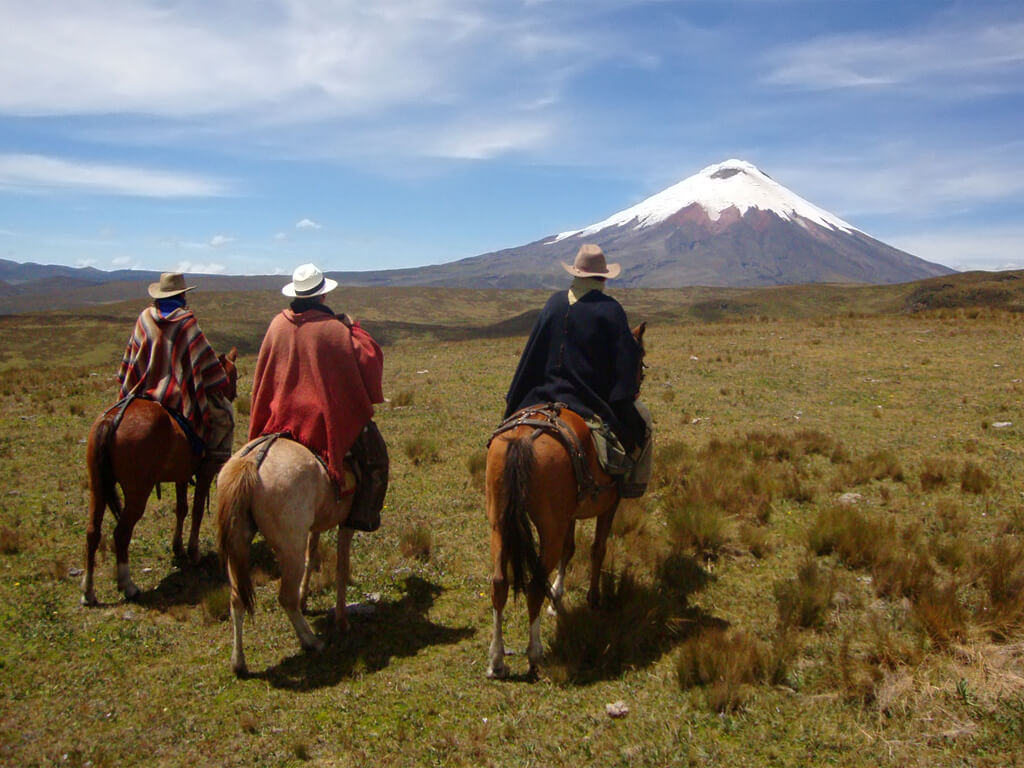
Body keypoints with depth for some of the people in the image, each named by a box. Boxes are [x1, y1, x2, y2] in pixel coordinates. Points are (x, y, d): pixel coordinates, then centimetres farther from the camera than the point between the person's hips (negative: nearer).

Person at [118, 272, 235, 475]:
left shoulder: (145, 318, 5)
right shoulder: (186, 321, -9)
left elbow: (130, 357, 12)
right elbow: (204, 358, -9)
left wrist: (128, 387, 23)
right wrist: (218, 385, -1)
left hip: (145, 391, 5)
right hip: (179, 395, -5)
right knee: (223, 411, 7)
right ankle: (216, 457, -5)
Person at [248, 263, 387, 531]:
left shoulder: (277, 324, 1)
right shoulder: (333, 328, -16)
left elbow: (262, 374, 10)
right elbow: (369, 358, -12)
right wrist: (354, 328, -1)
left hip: (281, 416, 6)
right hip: (328, 416, -6)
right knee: (375, 457, 6)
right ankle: (363, 515, 0)